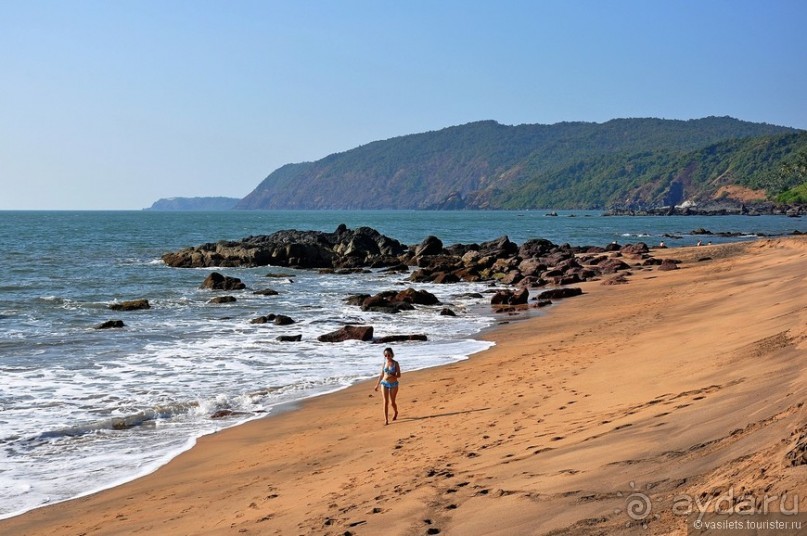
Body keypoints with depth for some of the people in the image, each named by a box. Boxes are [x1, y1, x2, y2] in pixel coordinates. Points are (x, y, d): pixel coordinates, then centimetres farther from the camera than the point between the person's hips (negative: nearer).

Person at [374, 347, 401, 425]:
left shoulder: (395, 363, -5)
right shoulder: (384, 363, 4)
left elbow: (399, 375, -7)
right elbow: (381, 375, 12)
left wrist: (391, 376, -25)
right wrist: (377, 385, 15)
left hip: (393, 384, -2)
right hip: (384, 383, 2)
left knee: (392, 402, 6)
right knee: (385, 402, -7)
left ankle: (395, 412, 39)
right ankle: (386, 419, -7)